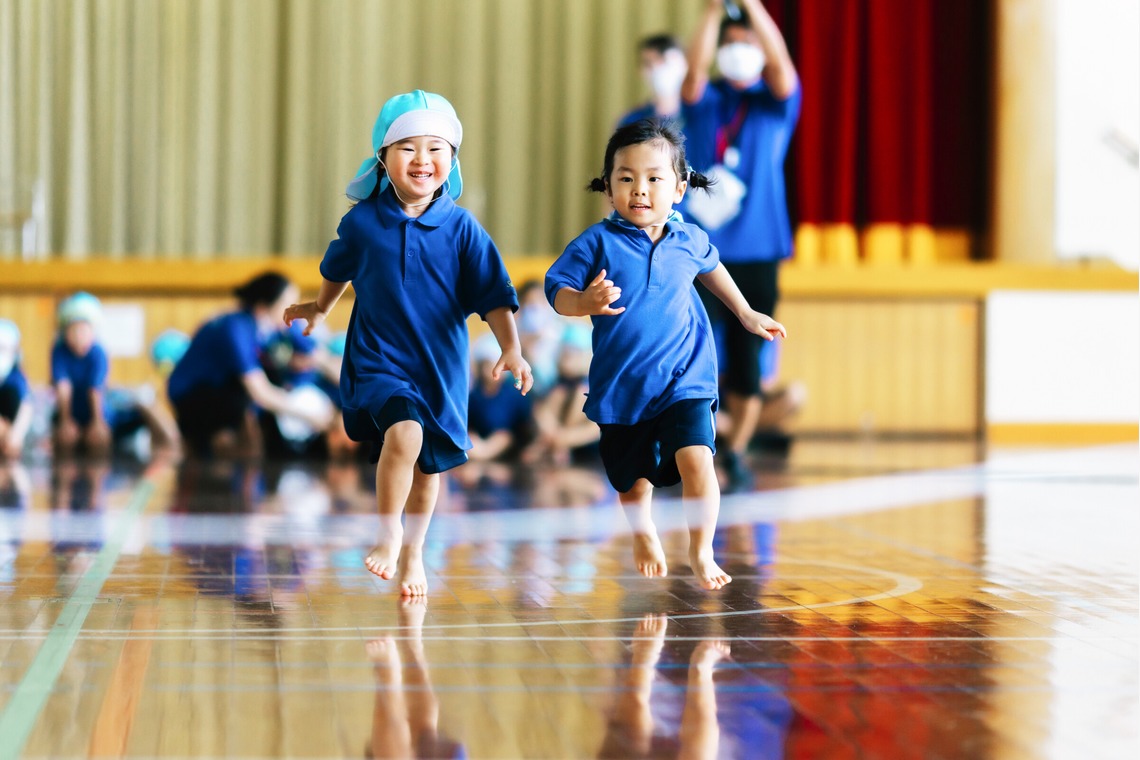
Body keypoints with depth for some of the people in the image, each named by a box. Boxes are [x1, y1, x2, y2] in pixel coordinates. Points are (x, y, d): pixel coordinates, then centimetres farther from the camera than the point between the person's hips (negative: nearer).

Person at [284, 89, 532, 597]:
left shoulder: (461, 227, -7)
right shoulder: (362, 221, -4)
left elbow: (493, 296, -5)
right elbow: (337, 269, 18)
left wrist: (510, 349, -17)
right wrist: (319, 309, 33)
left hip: (441, 365, 2)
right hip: (377, 359, -2)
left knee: (429, 464, 15)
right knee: (404, 432, -27)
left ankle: (412, 552, 38)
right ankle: (387, 531, -5)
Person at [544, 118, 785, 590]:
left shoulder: (689, 241, 1)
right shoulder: (598, 243, -10)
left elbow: (711, 268, 24)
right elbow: (557, 290, -10)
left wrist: (745, 313, 31)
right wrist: (585, 303, -31)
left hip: (685, 379, 1)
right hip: (622, 386, 0)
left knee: (696, 460, -20)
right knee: (632, 482, 14)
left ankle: (701, 552, -2)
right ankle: (644, 536, 47)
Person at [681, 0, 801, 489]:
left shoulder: (776, 103, 7)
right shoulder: (705, 100, 8)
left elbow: (781, 65, -13)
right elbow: (695, 69, -14)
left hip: (755, 251, 0)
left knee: (746, 366, 3)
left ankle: (736, 454, 19)